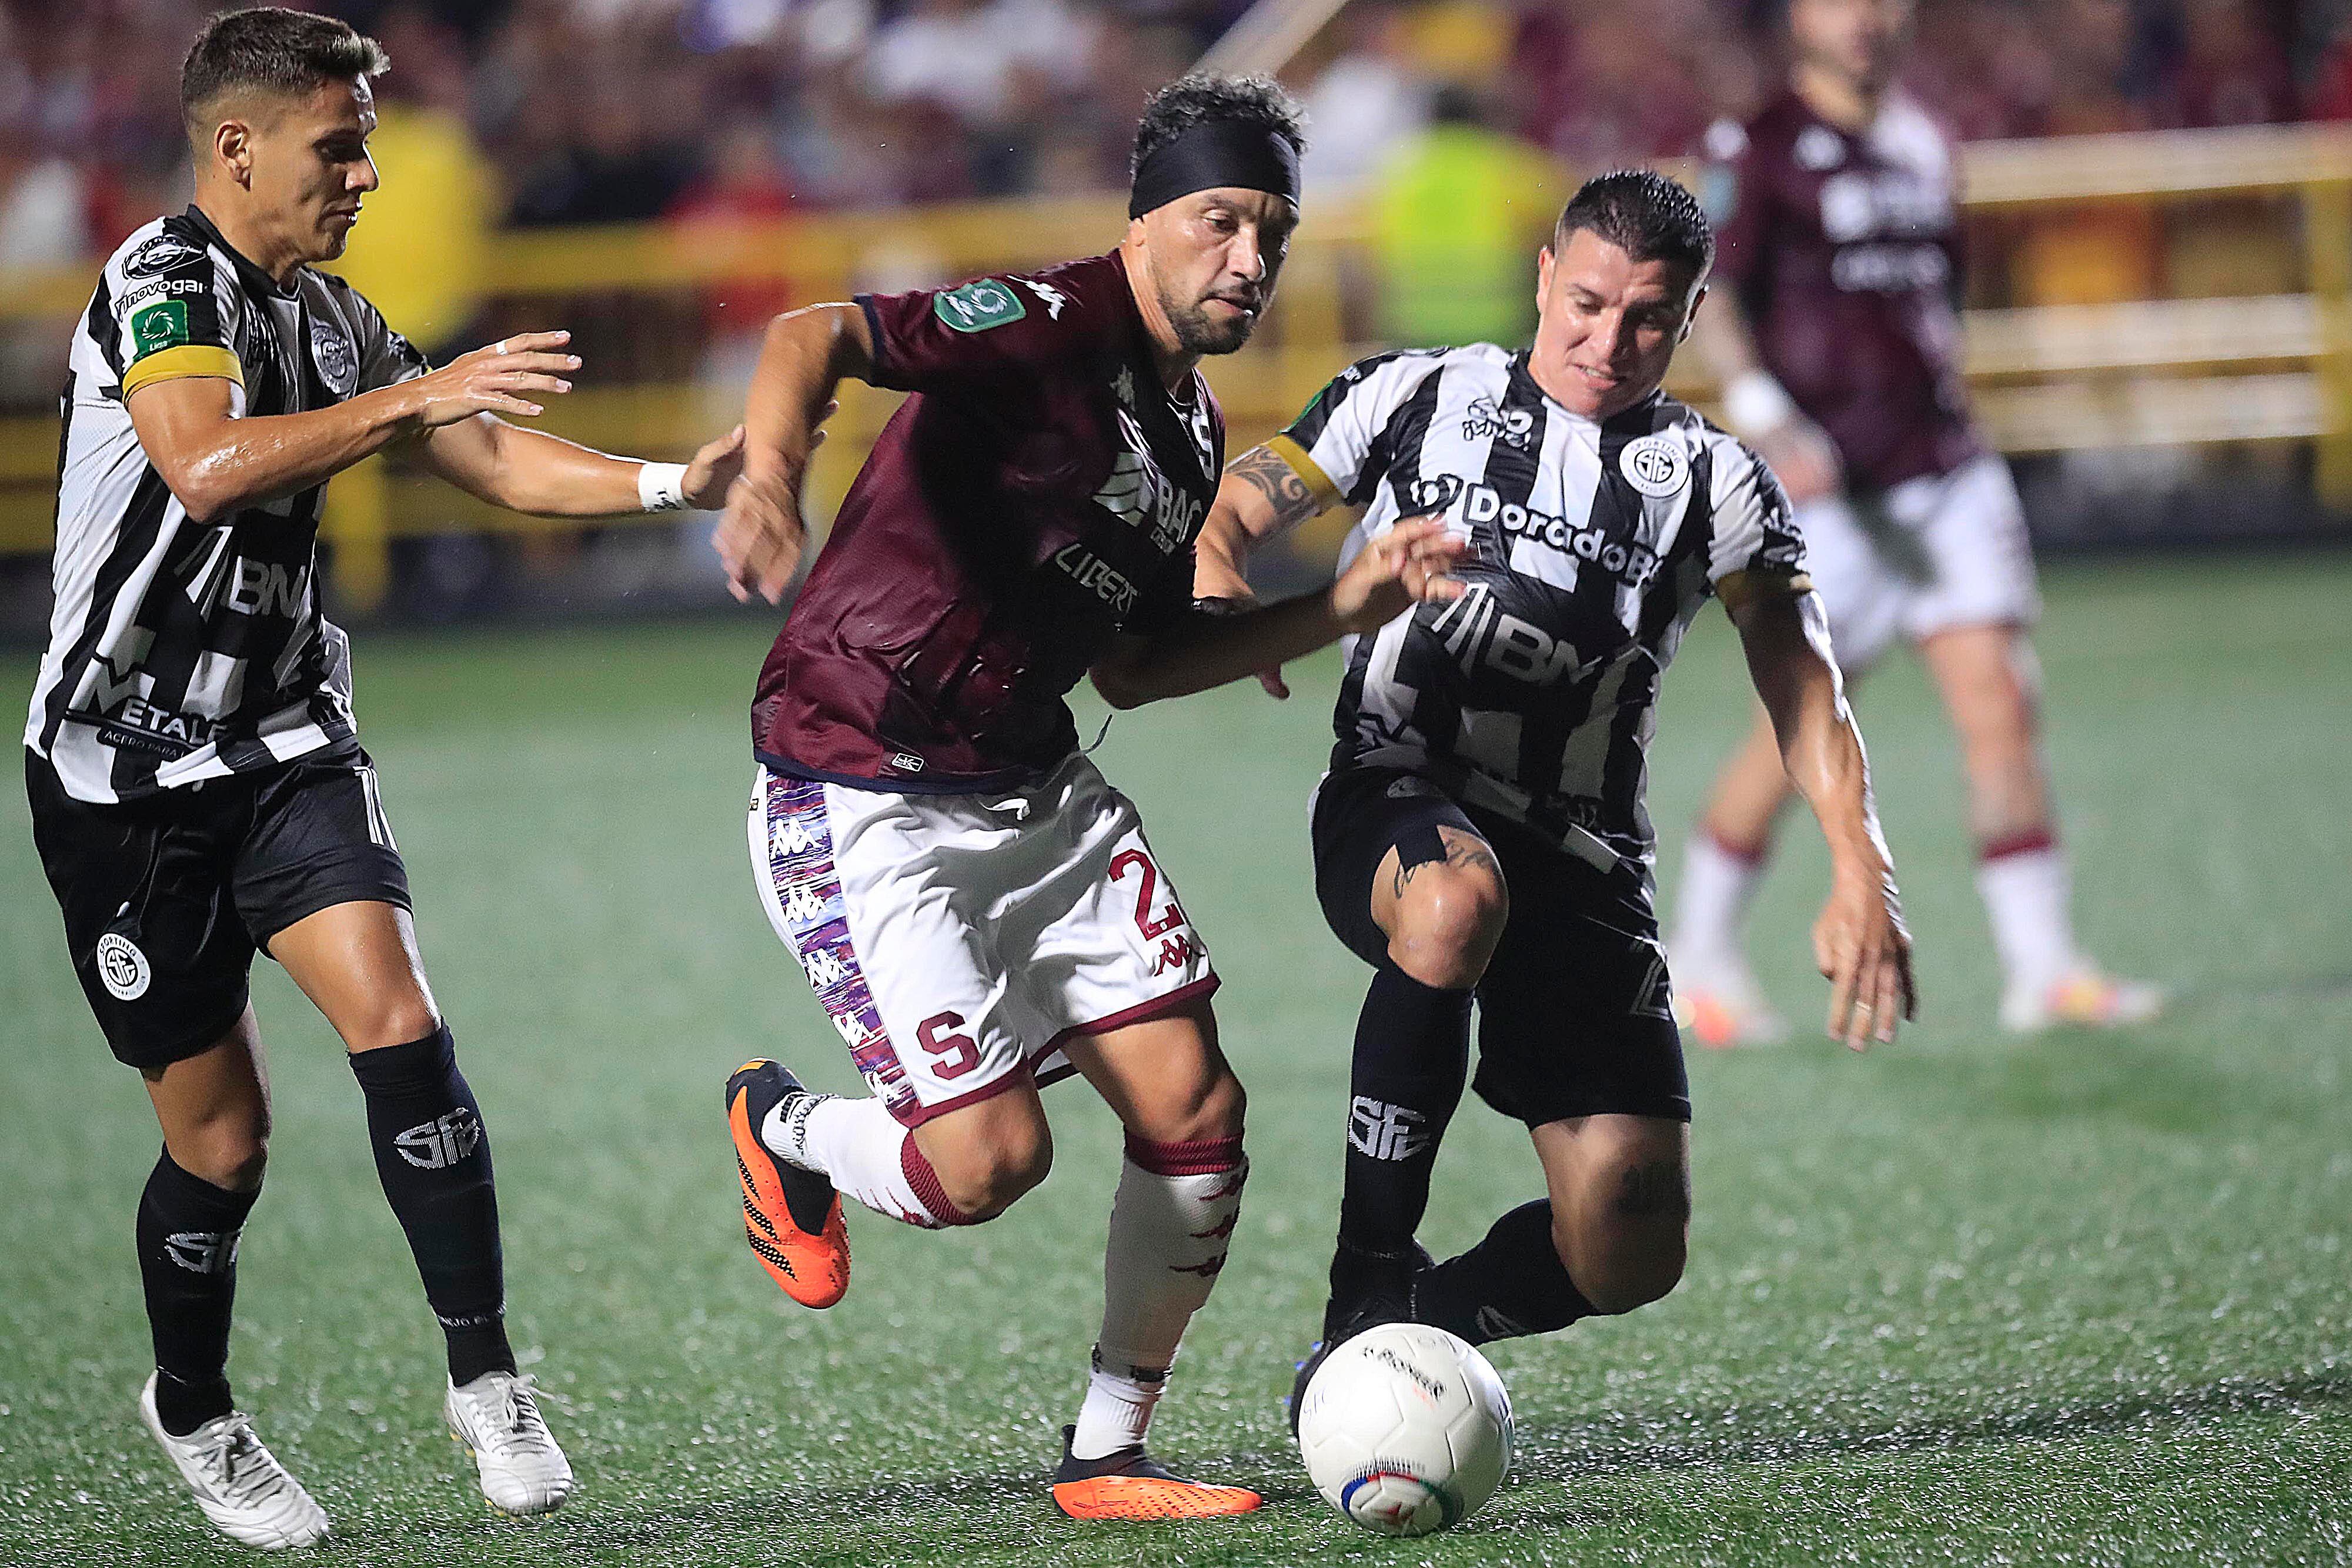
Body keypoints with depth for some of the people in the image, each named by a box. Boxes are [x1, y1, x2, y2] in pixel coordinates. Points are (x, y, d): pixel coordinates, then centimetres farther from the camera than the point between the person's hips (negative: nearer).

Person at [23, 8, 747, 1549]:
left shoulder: (328, 316, 8)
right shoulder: (160, 286, -16)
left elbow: (491, 457, 16)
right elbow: (206, 466, -34)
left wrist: (674, 483, 2)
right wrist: (416, 394, -37)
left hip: (285, 747, 6)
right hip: (124, 772, -6)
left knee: (399, 1027, -17)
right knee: (222, 1130, 1)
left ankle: (485, 1376, -10)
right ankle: (194, 1412, 25)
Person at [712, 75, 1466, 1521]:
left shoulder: (1193, 430, 11)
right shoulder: (1056, 328, -17)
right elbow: (814, 339, -32)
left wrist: (1342, 610, 10)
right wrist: (772, 475, -52)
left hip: (1039, 793, 9)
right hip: (864, 803, -8)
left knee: (1197, 1110, -2)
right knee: (992, 1157, -15)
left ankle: (1108, 1458, 13)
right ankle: (781, 1130, 20)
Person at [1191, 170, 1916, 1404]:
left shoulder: (1712, 482, 11)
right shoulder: (1419, 397, 9)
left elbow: (1804, 685, 6)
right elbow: (1233, 509, 9)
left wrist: (1859, 875, -10)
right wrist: (1215, 575, -16)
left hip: (1581, 860, 2)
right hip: (1395, 804, -2)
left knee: (1629, 1256, -10)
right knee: (1456, 900, -42)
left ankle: (1423, 1323, 24)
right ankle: (1365, 1293, -28)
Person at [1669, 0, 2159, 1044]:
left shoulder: (1919, 145, 15)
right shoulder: (1761, 149, -6)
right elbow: (1709, 296, -14)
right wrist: (1769, 420, -26)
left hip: (1944, 469, 6)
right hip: (1828, 482, -6)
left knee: (2001, 706, -4)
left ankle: (2043, 967, -2)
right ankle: (1699, 954, 15)